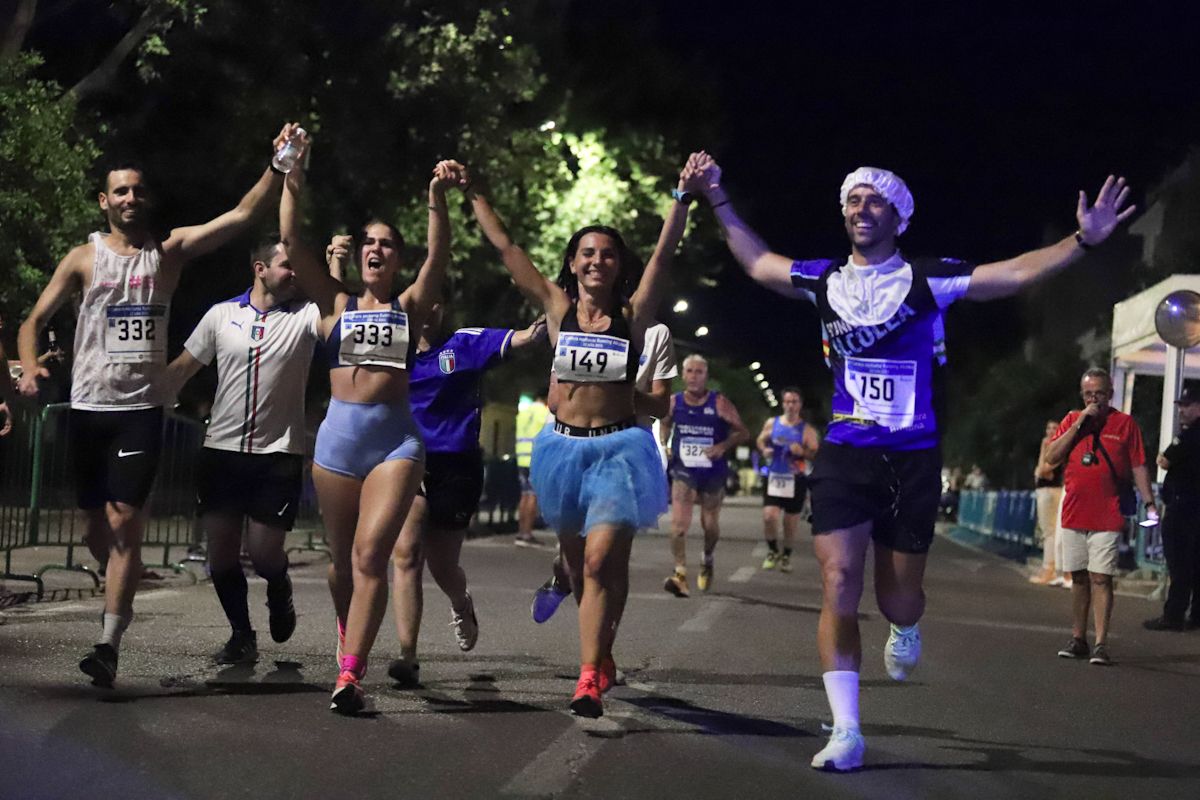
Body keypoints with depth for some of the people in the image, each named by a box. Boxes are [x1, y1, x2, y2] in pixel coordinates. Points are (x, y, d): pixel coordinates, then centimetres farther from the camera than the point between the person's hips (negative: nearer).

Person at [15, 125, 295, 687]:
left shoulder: (170, 251, 4)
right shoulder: (83, 258, 5)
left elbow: (242, 215, -6)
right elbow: (34, 321, 6)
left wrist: (279, 167, -18)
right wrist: (29, 366, -14)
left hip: (142, 408, -2)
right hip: (89, 407, 2)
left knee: (125, 524, -12)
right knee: (97, 528, 9)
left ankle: (109, 645, -14)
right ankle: (119, 591, 40)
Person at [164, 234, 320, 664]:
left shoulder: (305, 315, 0)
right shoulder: (222, 315, 6)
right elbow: (181, 369, 11)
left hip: (279, 454, -2)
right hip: (221, 449, 2)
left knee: (264, 552, -5)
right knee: (221, 552, 2)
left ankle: (279, 591, 30)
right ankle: (242, 635, 21)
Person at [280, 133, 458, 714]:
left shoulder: (410, 306, 11)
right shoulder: (335, 304, 12)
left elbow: (439, 254, -4)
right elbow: (292, 241, 4)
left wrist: (437, 197, -18)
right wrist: (292, 179, -4)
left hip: (396, 437, -2)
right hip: (338, 433, 2)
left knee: (371, 555, -14)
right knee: (344, 559, 10)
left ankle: (350, 675, -18)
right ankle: (349, 637, 37)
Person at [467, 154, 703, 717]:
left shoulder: (632, 315, 0)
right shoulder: (557, 307, 4)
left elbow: (663, 255, -10)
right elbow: (506, 249, 5)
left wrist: (682, 199, -20)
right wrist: (474, 198, 5)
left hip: (618, 448, -3)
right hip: (564, 446, 3)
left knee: (601, 561, -15)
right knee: (577, 563, 14)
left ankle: (589, 679, -15)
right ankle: (601, 657, 35)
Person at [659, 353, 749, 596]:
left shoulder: (719, 403, -10)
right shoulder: (673, 403, -2)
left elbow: (743, 433, -5)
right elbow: (665, 424, 19)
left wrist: (723, 446, -21)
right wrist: (663, 445, 1)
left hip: (713, 473, 0)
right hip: (683, 470, 0)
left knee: (710, 524, 12)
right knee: (679, 522, -18)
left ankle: (707, 559, 42)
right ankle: (680, 573, -19)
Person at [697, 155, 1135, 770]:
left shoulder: (927, 280, -5)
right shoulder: (824, 280, 6)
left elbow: (1018, 273, -11)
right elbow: (756, 262, 22)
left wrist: (1084, 239, -22)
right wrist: (718, 200, 22)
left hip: (912, 461, -2)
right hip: (843, 457, 2)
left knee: (898, 601, 7)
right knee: (839, 589, -11)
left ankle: (905, 628, 48)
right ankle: (845, 731, -6)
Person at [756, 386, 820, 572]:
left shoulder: (807, 430, -3)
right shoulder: (772, 423, 4)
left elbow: (816, 455, -4)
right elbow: (760, 440, 18)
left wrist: (803, 452, -24)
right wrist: (764, 449, -4)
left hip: (795, 480, -1)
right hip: (774, 478, 1)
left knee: (791, 521, 6)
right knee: (769, 516, -13)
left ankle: (786, 555, 26)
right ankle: (772, 551, 10)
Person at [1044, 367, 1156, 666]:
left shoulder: (1125, 423, 3)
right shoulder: (1071, 420, 10)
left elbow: (1138, 467, 3)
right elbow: (1051, 458, -1)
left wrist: (1149, 502, -6)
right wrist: (1079, 423, -7)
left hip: (1107, 518, -3)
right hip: (1073, 515, 3)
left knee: (1101, 579, -9)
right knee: (1079, 578, 9)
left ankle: (1101, 644, -9)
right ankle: (1078, 639, 17)